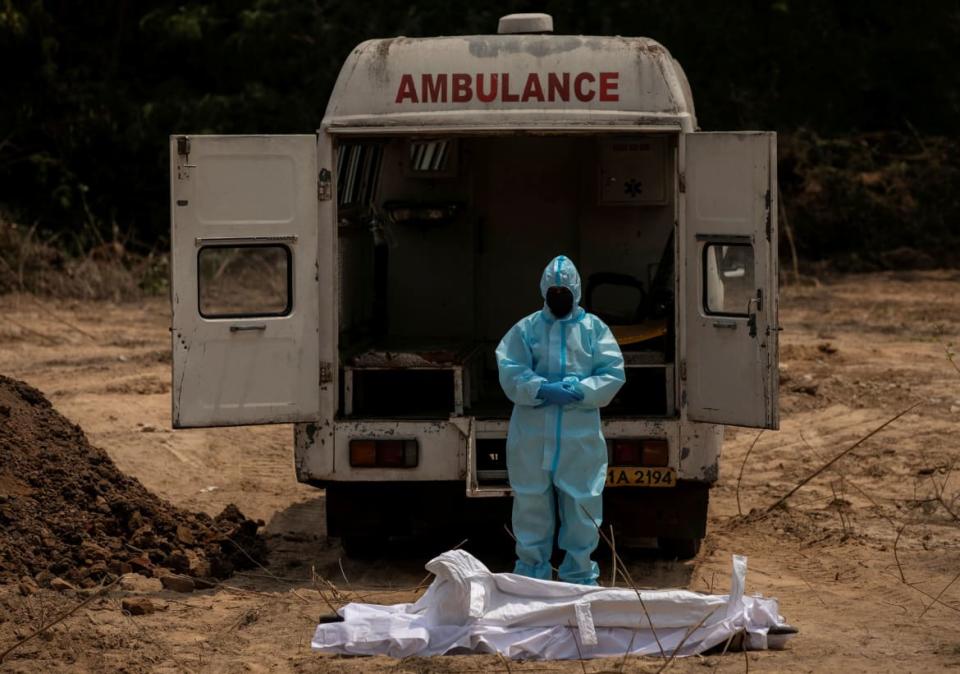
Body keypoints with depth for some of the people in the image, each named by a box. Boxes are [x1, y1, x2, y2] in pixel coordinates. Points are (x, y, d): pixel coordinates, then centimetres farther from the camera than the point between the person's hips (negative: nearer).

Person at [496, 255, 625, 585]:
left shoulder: (594, 329, 5)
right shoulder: (526, 329, 5)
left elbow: (613, 375, -1)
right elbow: (510, 372, -4)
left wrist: (578, 391, -16)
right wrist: (541, 390, -19)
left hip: (580, 437, 0)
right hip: (532, 434, 0)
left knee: (582, 506, 4)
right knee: (532, 503, 7)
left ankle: (580, 575, 17)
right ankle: (531, 573, 17)